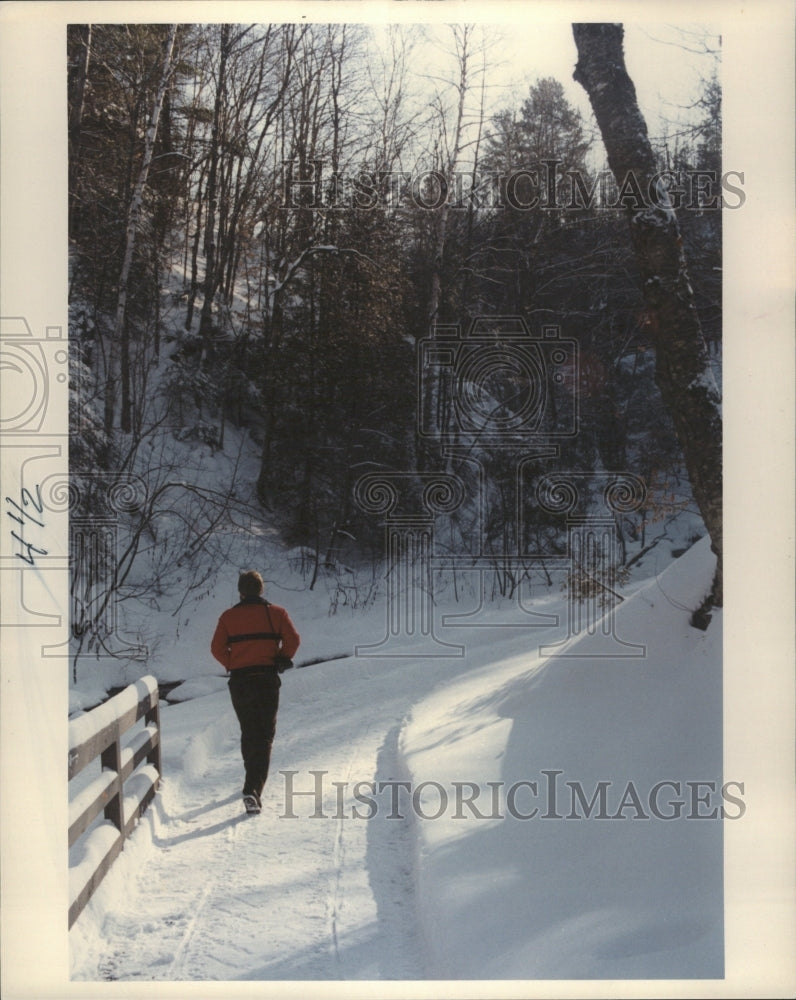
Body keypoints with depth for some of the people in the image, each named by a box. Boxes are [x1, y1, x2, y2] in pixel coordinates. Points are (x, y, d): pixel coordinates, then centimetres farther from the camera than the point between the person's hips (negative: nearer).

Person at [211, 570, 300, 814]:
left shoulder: (228, 616, 5)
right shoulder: (275, 613, 2)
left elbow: (217, 648, -3)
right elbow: (293, 639, -6)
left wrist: (232, 665, 10)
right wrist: (282, 660, 8)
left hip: (239, 682, 2)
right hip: (267, 681, -2)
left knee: (248, 733, 20)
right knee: (264, 736, -1)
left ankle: (253, 778, 33)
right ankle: (253, 789, -16)